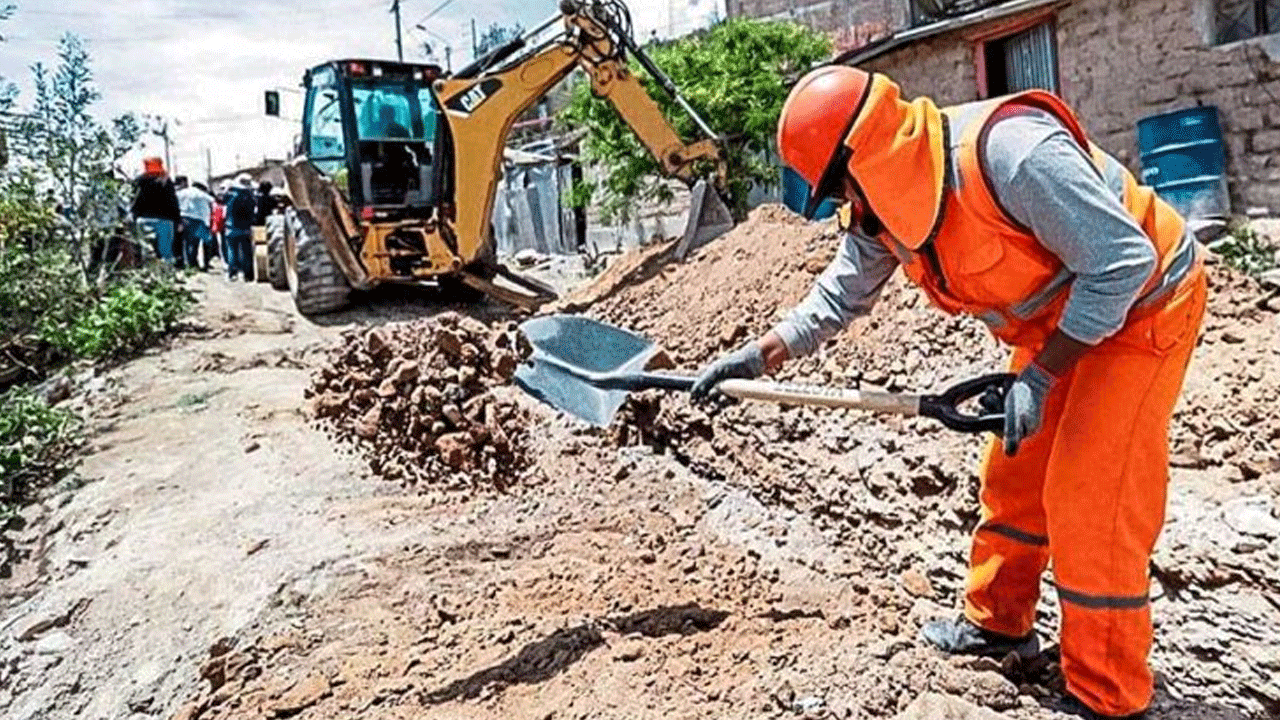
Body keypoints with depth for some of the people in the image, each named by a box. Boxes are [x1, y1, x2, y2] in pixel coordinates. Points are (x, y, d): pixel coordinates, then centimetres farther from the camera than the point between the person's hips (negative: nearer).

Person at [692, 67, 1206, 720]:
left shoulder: (1011, 151, -34)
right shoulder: (883, 206, -8)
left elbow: (1123, 262, -30)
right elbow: (837, 299, 4)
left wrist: (1038, 376, -26)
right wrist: (757, 356, -4)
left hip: (1142, 305, -8)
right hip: (1061, 321, 8)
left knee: (1089, 500, -9)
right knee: (1013, 475, 13)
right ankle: (998, 621, 33)